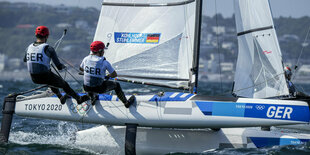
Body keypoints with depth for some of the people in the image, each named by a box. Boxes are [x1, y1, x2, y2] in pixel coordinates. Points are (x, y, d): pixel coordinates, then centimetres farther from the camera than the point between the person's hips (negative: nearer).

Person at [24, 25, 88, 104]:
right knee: (64, 84, 17)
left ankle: (60, 97, 42)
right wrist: (63, 66, 8)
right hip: (45, 76, -6)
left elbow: (25, 60, 22)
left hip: (34, 78, 6)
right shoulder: (48, 48, -17)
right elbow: (59, 67, -15)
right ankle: (79, 99, 30)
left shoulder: (29, 47, 0)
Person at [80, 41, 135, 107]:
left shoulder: (86, 59, -4)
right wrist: (107, 76, 16)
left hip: (87, 88, 4)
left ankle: (92, 99, 48)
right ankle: (126, 102, 33)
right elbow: (114, 75, -5)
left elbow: (81, 69, 17)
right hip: (99, 89, -4)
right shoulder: (104, 62, -15)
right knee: (116, 85, 20)